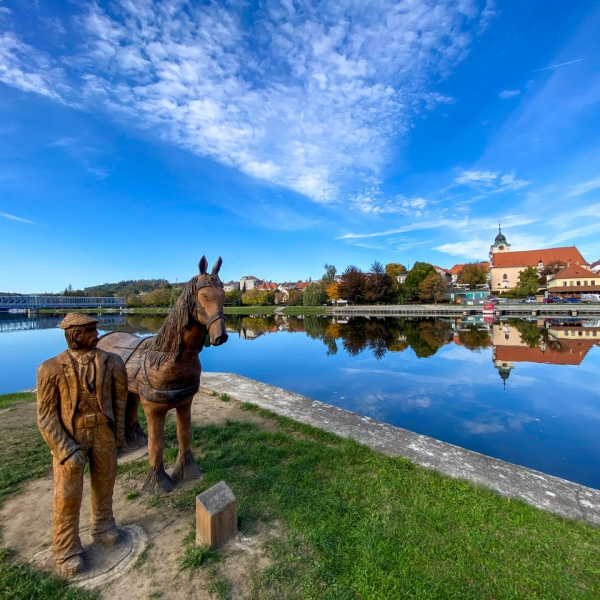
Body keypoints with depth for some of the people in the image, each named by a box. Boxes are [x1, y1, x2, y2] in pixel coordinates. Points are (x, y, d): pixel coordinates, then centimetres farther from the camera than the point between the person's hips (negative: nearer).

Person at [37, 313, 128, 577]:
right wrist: (66, 449, -15)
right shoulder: (51, 368, -14)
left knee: (104, 484, 18)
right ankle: (66, 551, 33)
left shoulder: (111, 362, -8)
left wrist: (118, 434, 4)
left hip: (103, 432, 2)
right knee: (67, 496, 9)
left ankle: (102, 526, 45)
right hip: (69, 437, -2)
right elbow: (46, 416, -9)